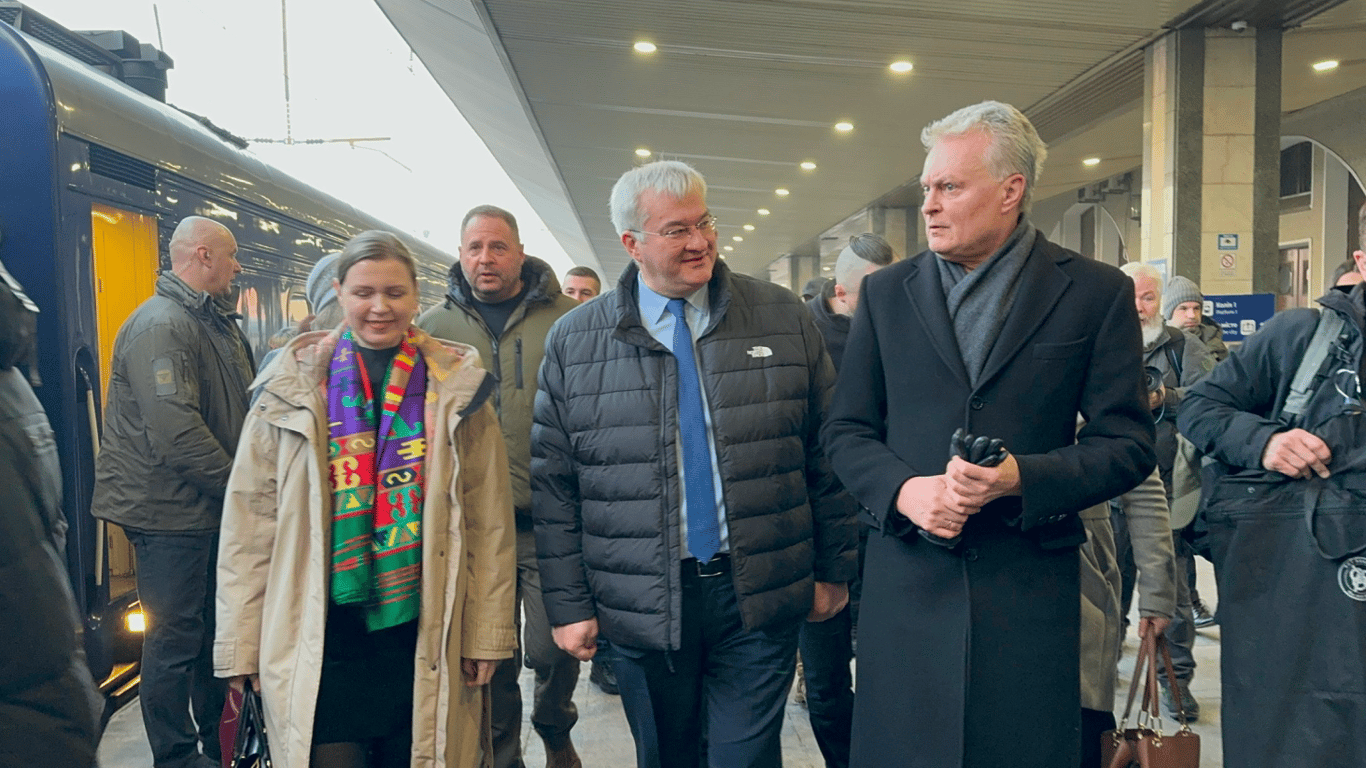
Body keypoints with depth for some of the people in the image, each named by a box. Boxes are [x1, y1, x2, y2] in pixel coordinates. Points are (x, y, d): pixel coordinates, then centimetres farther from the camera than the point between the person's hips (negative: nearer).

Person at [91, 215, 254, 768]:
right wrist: (239, 484, -18)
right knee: (176, 639, 2)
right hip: (172, 511, -10)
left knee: (215, 628, 19)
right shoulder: (160, 325, -18)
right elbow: (176, 429, -27)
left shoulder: (217, 324, 15)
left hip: (214, 506, 10)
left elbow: (240, 409, 21)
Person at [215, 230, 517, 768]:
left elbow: (489, 522, 1)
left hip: (425, 634, 1)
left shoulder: (457, 387, 2)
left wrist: (487, 633, -1)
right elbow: (249, 523, 3)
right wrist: (242, 643, 1)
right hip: (322, 638, 0)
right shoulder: (292, 386, 2)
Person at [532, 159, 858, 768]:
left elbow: (826, 453, 4)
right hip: (638, 607, 1)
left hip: (760, 597, 0)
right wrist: (568, 603, -1)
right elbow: (553, 483, 0)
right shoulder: (573, 342, 0)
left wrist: (833, 571, 5)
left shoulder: (784, 318, 1)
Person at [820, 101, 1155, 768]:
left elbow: (1128, 444, -1)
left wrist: (1021, 477, -17)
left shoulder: (1096, 293, 0)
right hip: (906, 581, 2)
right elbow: (845, 429, 8)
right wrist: (903, 489, -12)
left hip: (1029, 586, -1)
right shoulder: (885, 293, 7)